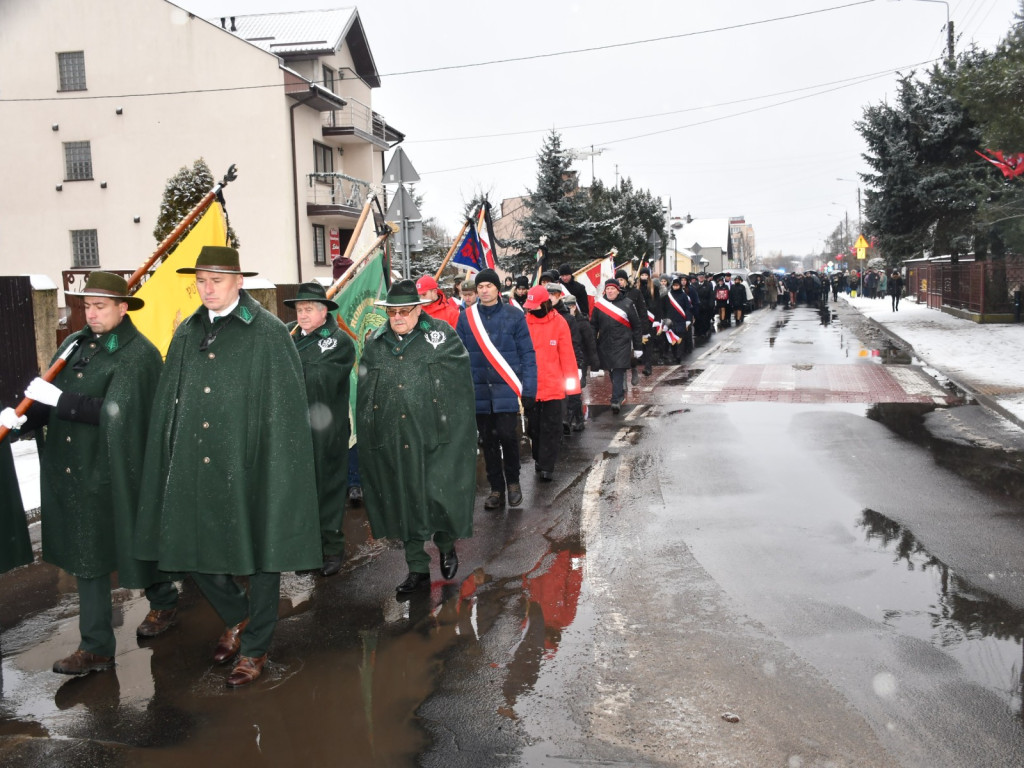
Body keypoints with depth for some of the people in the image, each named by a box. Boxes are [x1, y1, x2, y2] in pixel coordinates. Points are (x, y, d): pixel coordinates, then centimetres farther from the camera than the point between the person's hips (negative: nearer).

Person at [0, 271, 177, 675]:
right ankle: (96, 647, 22)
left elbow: (114, 411, -23)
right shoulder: (74, 344, 7)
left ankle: (163, 601, 40)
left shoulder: (139, 354, -13)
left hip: (114, 474, -6)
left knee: (133, 545, 12)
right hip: (71, 473, 6)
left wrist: (59, 399, -24)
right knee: (86, 556, 11)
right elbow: (50, 398, 8)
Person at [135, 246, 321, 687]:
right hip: (193, 466, 5)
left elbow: (285, 408, -10)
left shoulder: (267, 333, -8)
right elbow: (167, 404, 12)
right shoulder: (186, 334, 8)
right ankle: (237, 617, 39)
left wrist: (277, 473, -13)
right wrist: (171, 463, 7)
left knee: (259, 555, 6)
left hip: (248, 465, -5)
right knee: (193, 549, 11)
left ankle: (255, 648, 26)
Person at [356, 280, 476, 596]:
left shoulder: (441, 335, 0)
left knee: (439, 496, -4)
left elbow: (460, 385, -2)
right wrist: (367, 434, 10)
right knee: (404, 504, 9)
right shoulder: (374, 344, 11)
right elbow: (364, 393, 14)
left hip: (437, 438, -3)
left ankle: (447, 546, 27)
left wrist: (453, 427, -8)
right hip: (392, 442, 4)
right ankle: (418, 569, 23)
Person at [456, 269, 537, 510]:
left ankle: (513, 481, 18)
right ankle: (496, 489, 21)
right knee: (488, 441, 9)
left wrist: (528, 388, -8)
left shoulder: (514, 316, -1)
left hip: (507, 389, -2)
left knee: (507, 435, -8)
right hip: (479, 390, 2)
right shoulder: (466, 317, 4)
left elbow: (527, 354, -1)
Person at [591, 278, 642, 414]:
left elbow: (636, 326, 3)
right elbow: (594, 326, 10)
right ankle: (620, 394, 26)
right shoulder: (599, 304, 7)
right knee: (612, 372, 9)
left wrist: (638, 347, 1)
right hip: (604, 344, 3)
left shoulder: (627, 304, 0)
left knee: (618, 371, -11)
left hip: (622, 344, -3)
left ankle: (616, 400, -13)